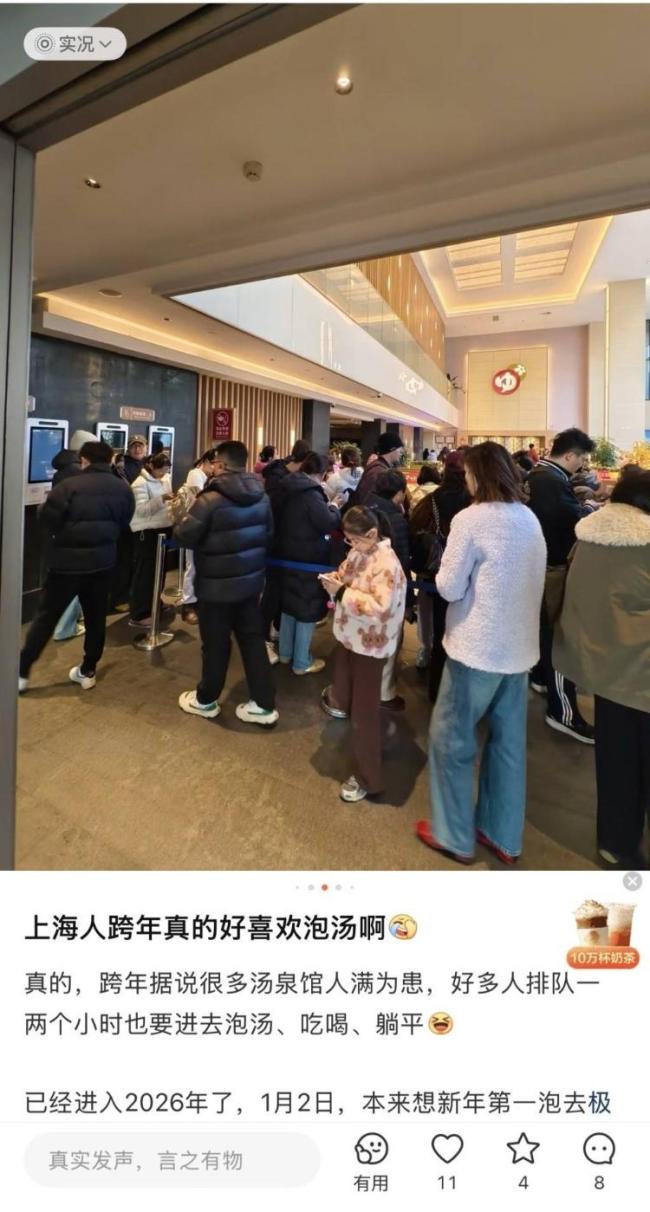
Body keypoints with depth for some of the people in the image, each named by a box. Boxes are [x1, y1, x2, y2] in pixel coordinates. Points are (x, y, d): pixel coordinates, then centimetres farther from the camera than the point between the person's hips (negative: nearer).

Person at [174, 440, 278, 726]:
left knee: (216, 643, 9)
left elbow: (185, 537, -16)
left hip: (217, 583, -6)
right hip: (251, 579, 6)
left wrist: (179, 523, 5)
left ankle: (206, 700, 29)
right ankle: (263, 704, 18)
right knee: (253, 639, 12)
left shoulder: (211, 499, -20)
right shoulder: (262, 496, 3)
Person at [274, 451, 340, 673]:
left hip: (287, 555, 9)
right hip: (308, 559, -9)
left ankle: (285, 652, 33)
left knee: (290, 603, 20)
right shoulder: (311, 493, -21)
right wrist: (333, 508, -4)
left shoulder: (287, 489, 6)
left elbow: (278, 520, 18)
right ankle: (302, 662, 12)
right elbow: (330, 523, -24)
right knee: (307, 608, 2)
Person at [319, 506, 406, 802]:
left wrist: (342, 593, -28)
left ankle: (366, 777, 12)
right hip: (350, 635, 8)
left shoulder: (386, 563, -25)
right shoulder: (359, 553, 1)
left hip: (370, 643, -8)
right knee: (345, 682, 33)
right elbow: (347, 575, 16)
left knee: (364, 709, 0)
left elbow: (380, 606, -31)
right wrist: (333, 580, -7)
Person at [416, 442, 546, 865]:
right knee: (510, 741, 16)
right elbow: (529, 581, 14)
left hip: (479, 648, -7)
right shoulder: (531, 519, 7)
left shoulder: (471, 519, -15)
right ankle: (503, 836, 30)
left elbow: (449, 588, -14)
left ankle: (455, 835, 21)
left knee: (451, 738, 8)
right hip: (519, 647, 8)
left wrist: (446, 568, 4)